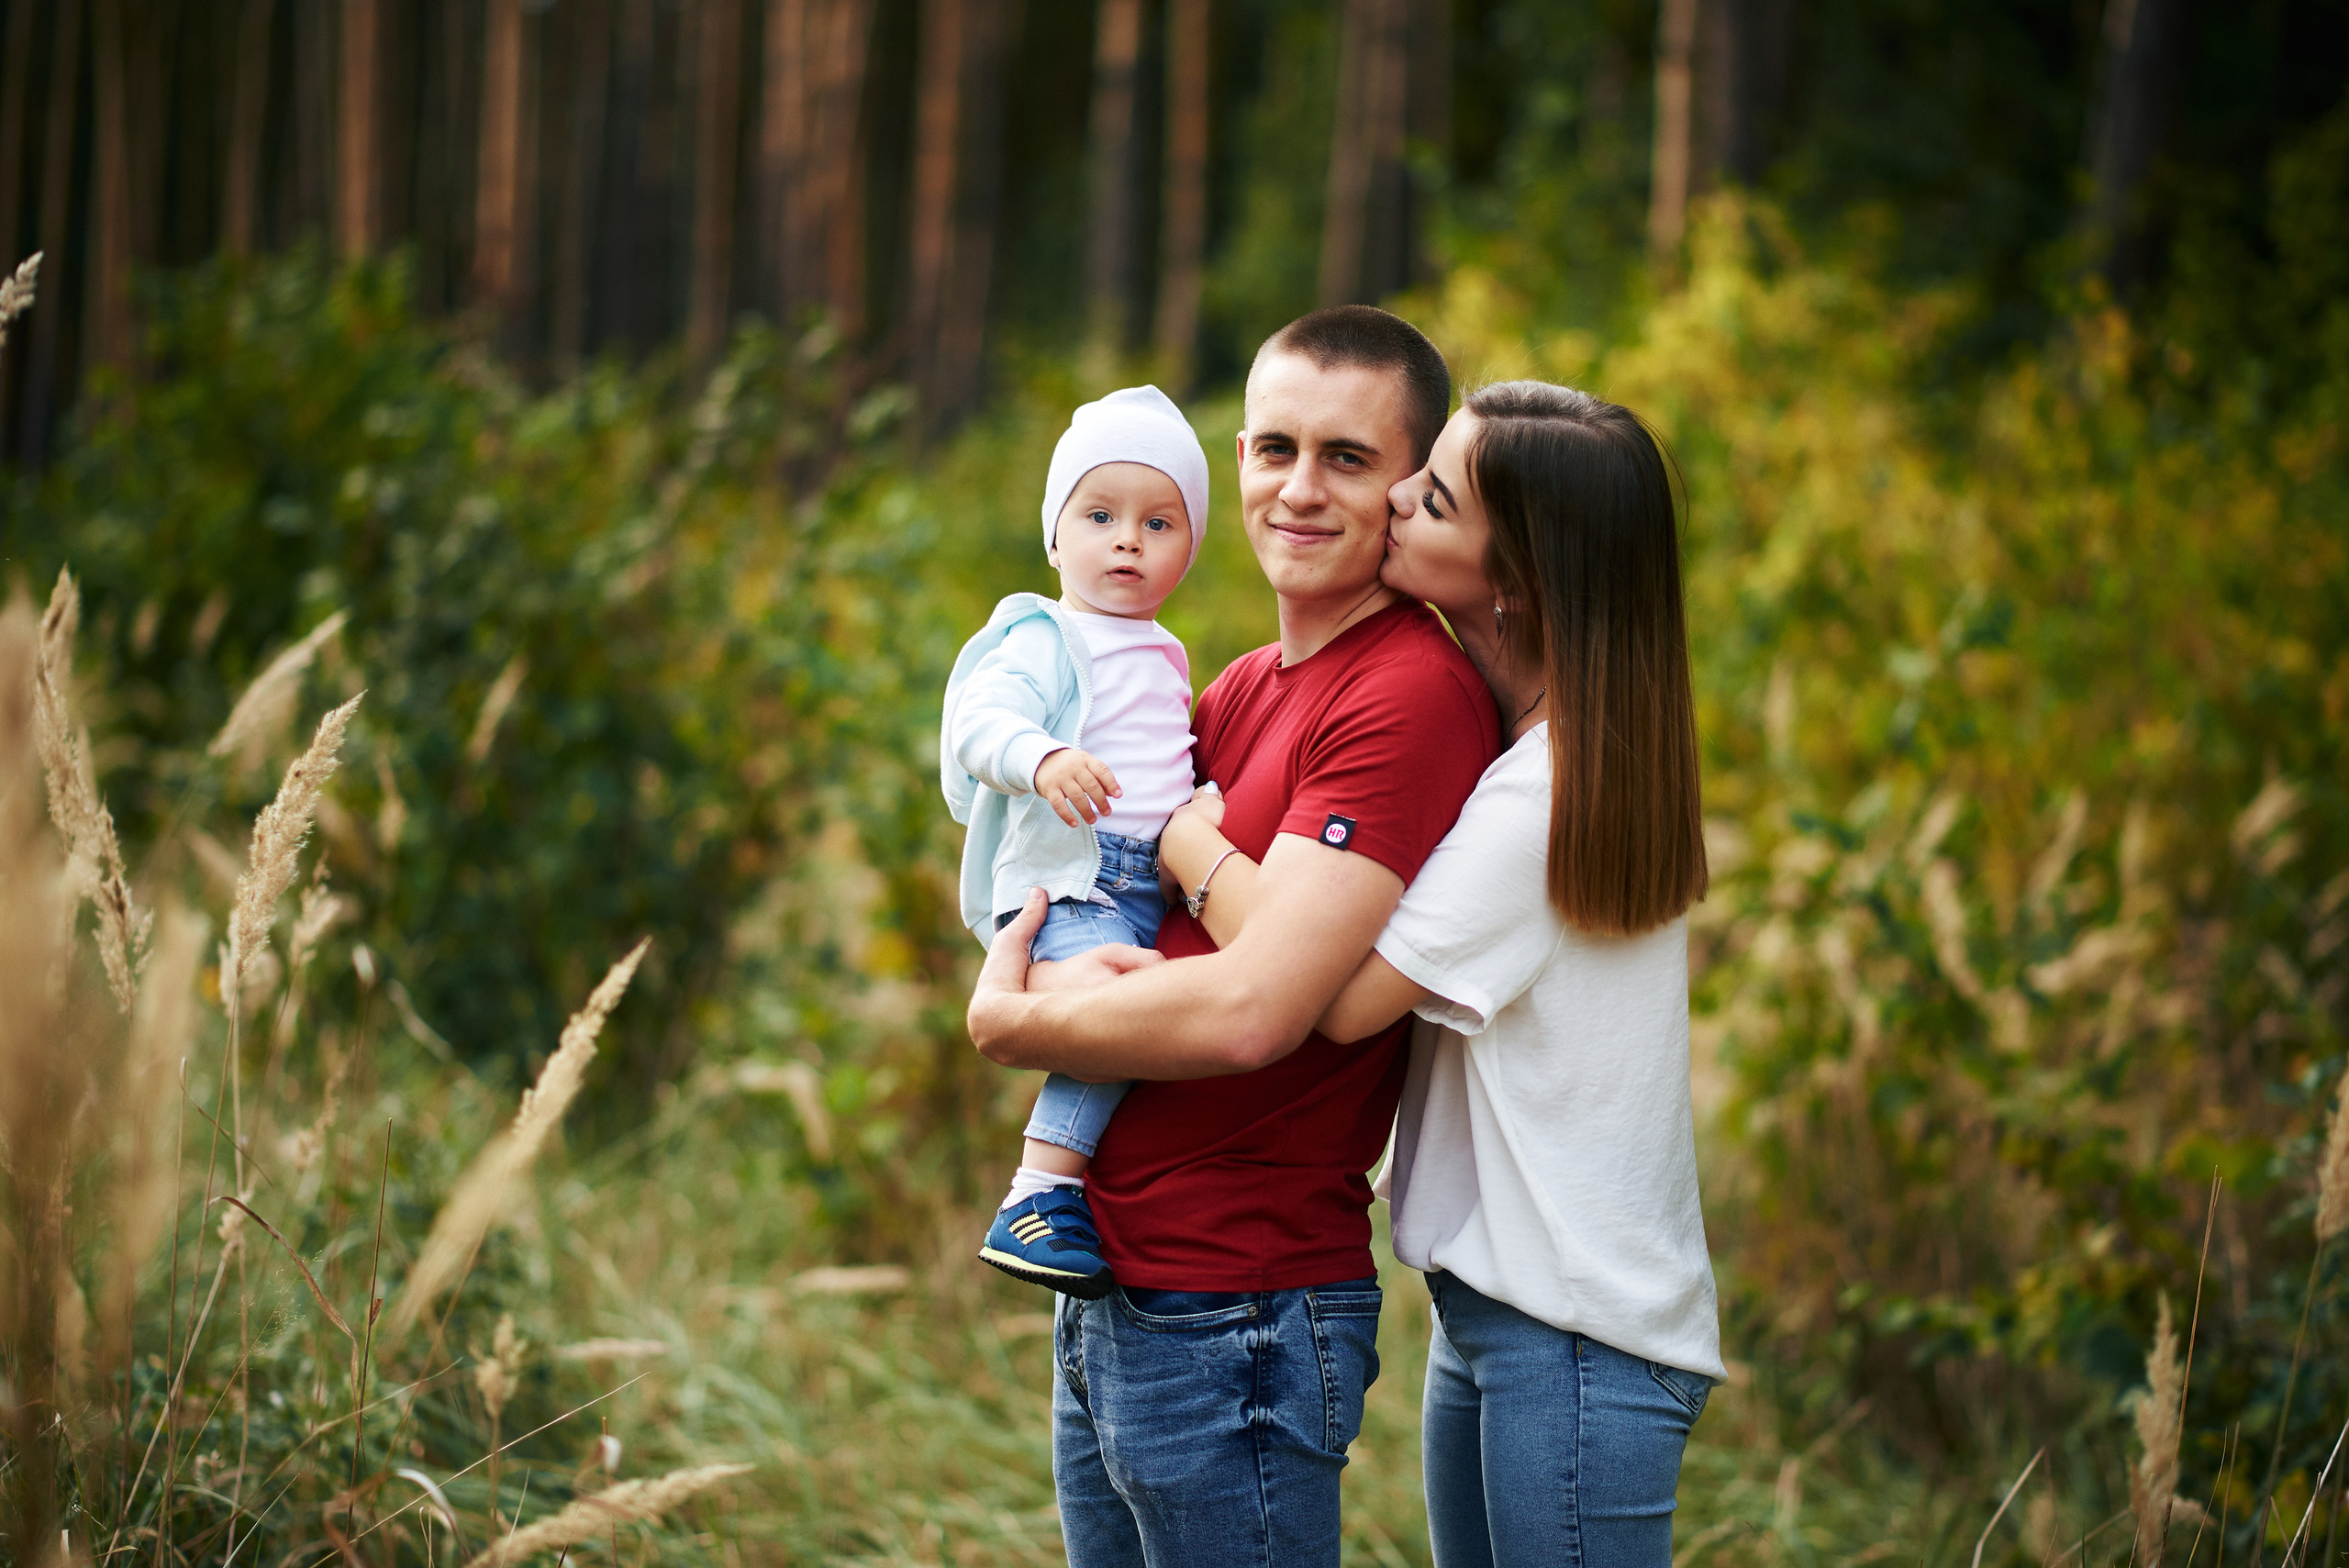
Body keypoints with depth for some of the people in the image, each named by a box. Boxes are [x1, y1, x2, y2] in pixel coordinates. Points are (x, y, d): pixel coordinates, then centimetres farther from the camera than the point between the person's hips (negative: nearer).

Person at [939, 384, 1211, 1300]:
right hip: (1068, 889, -9)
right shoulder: (1045, 640, -4)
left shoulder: (1165, 655, 23)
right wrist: (1043, 759, -38)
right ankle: (1039, 1195, -30)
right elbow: (979, 723, -21)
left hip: (1157, 890, 9)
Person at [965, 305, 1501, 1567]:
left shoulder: (1415, 698, -16)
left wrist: (1008, 1020, -9)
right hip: (1103, 1297, 9)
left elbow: (1253, 1010, -23)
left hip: (1234, 1326, -9)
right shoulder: (1240, 692, 13)